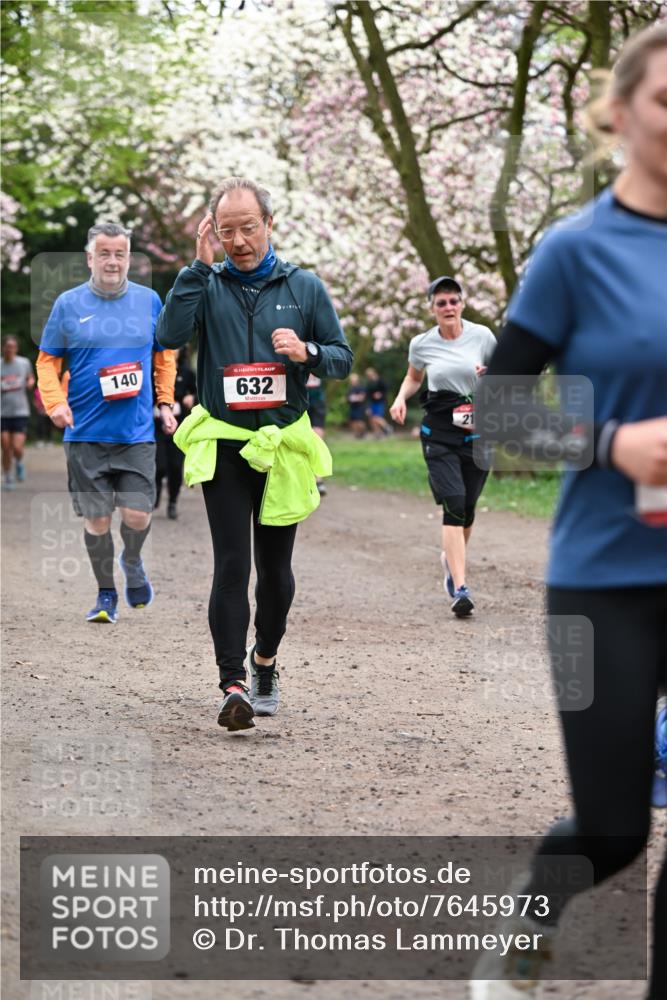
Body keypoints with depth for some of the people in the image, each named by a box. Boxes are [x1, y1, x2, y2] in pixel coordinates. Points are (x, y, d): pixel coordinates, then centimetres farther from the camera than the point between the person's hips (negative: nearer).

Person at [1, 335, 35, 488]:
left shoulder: (24, 363, 1)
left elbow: (30, 378, 19)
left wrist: (31, 382, -2)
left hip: (20, 412, 0)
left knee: (17, 448, -11)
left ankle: (19, 463, 23)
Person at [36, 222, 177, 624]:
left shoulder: (150, 301, 6)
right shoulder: (68, 304, 2)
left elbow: (165, 356, 16)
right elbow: (48, 360, 6)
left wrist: (166, 402, 7)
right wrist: (55, 402, -10)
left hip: (138, 434, 0)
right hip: (86, 434, 0)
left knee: (137, 515, -7)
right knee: (96, 518, 2)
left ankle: (132, 561, 27)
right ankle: (106, 594, 19)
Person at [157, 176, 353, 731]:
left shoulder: (304, 286, 5)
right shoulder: (207, 285, 2)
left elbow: (343, 358, 7)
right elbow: (170, 335, -15)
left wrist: (307, 352, -14)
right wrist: (200, 266, -16)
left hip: (283, 446, 2)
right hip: (223, 446, -2)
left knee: (275, 566, 11)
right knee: (231, 565, -10)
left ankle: (265, 661, 33)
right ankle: (234, 685, -12)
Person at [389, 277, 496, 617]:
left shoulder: (481, 336, -1)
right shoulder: (422, 344, 2)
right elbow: (413, 377, 22)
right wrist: (401, 398, 3)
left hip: (477, 430, 1)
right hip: (439, 432, -1)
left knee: (467, 508, 10)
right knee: (454, 505, -16)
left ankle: (451, 557, 42)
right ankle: (460, 588, -20)